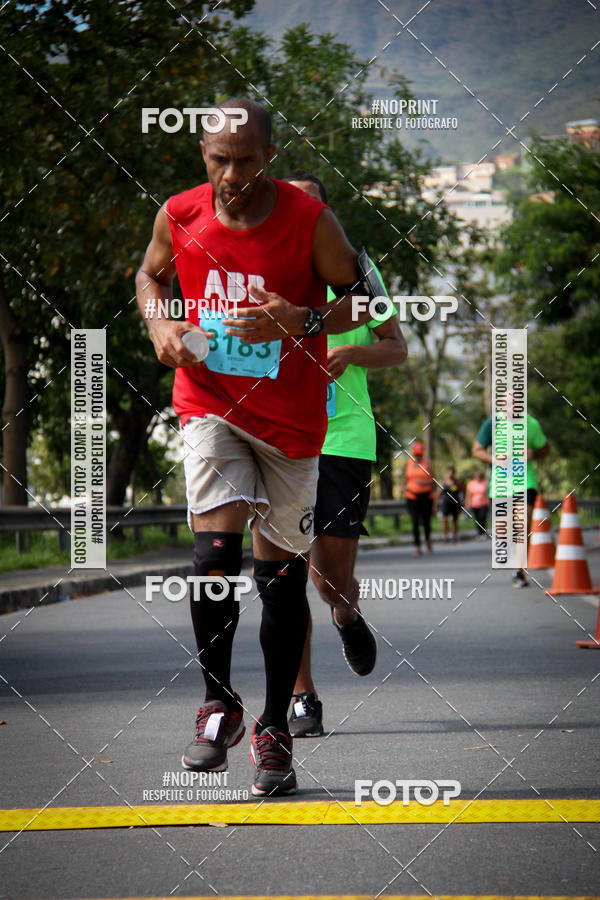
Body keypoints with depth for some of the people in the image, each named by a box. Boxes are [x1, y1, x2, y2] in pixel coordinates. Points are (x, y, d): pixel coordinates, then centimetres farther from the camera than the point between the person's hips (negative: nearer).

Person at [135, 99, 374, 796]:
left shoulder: (309, 220, -11)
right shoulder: (179, 215, -4)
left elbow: (363, 298, -2)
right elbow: (151, 275, 17)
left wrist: (302, 322, -20)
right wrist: (160, 326, -4)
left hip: (290, 416, 0)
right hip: (210, 404, 1)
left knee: (281, 571, 6)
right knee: (216, 548, -19)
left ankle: (274, 727, 21)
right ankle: (218, 703, 1)